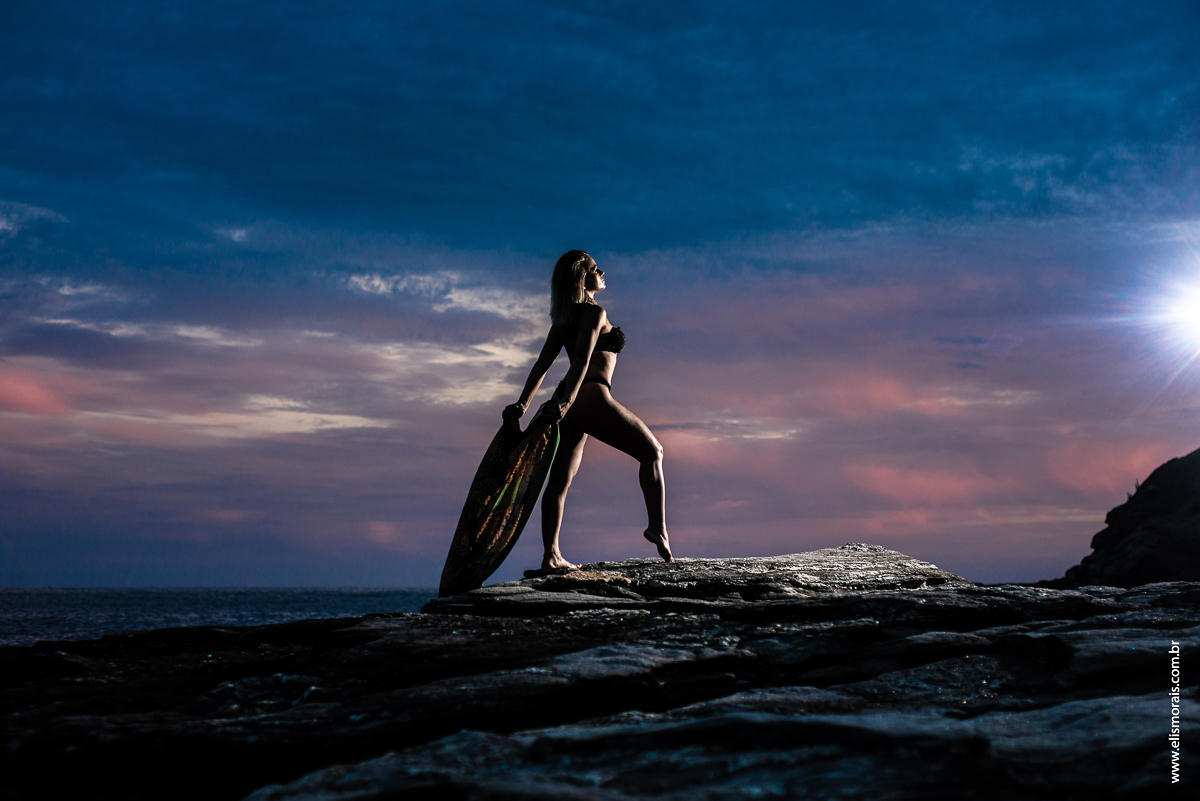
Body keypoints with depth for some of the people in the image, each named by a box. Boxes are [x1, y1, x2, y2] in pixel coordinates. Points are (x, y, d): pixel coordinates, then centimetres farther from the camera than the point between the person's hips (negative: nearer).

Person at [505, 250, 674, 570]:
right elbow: (582, 360, -19)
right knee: (651, 451, 6)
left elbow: (542, 363, 15)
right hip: (591, 397, -8)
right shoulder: (594, 312, -7)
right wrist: (566, 402, -27)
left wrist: (522, 403, 12)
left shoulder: (564, 319, 18)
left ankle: (551, 554, -1)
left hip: (570, 404, 8)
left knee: (561, 479, 3)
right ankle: (657, 528, 2)